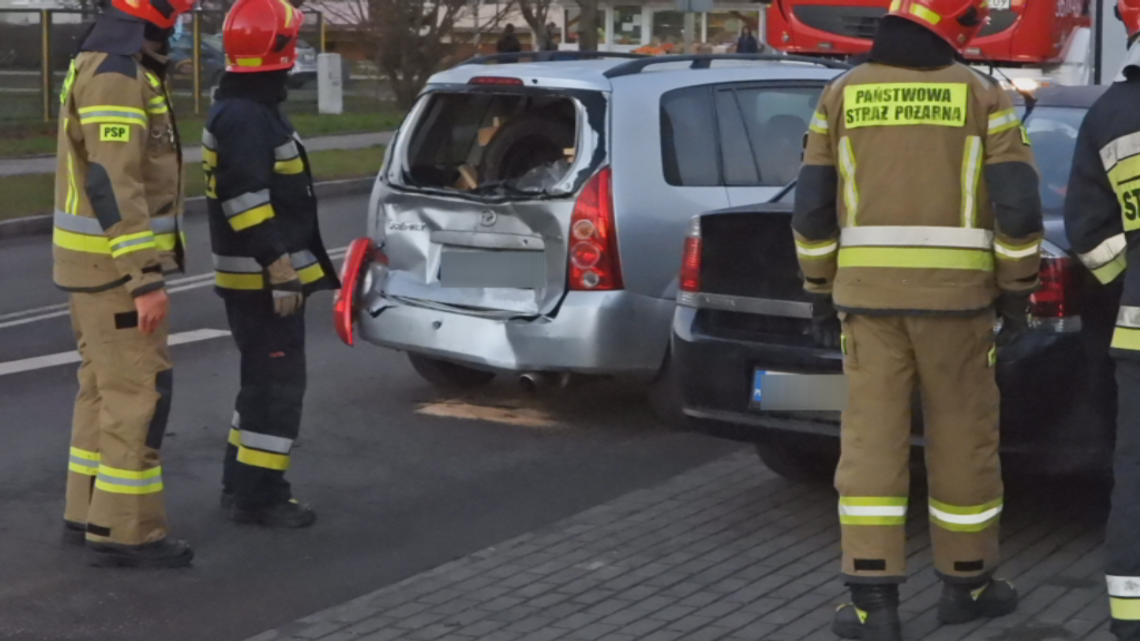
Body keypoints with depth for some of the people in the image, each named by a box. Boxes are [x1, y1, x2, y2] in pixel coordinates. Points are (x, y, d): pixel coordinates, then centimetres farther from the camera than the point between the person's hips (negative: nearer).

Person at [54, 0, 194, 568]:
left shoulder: (110, 66, 14)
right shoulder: (116, 74, -19)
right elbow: (112, 185, -25)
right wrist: (146, 279, -26)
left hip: (100, 258, 10)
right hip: (115, 263, -10)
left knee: (106, 386, 15)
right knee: (139, 393, -6)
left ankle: (90, 513, 23)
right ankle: (124, 531, -1)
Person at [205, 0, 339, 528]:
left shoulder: (250, 111, 16)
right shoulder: (244, 118, -18)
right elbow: (247, 204, -25)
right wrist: (281, 272, -25)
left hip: (260, 277, 11)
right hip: (261, 279, -11)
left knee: (264, 380, 17)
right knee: (277, 384, -6)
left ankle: (242, 485, 24)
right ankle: (257, 495, -2)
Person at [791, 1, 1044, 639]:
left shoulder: (843, 94, 5)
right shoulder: (982, 94, -1)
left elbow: (813, 205, 4)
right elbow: (1018, 204, -6)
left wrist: (821, 291, 13)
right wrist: (1018, 292, 4)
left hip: (869, 292, 2)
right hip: (953, 294, -1)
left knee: (873, 442, 2)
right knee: (963, 436, 13)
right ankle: (966, 582, 25)